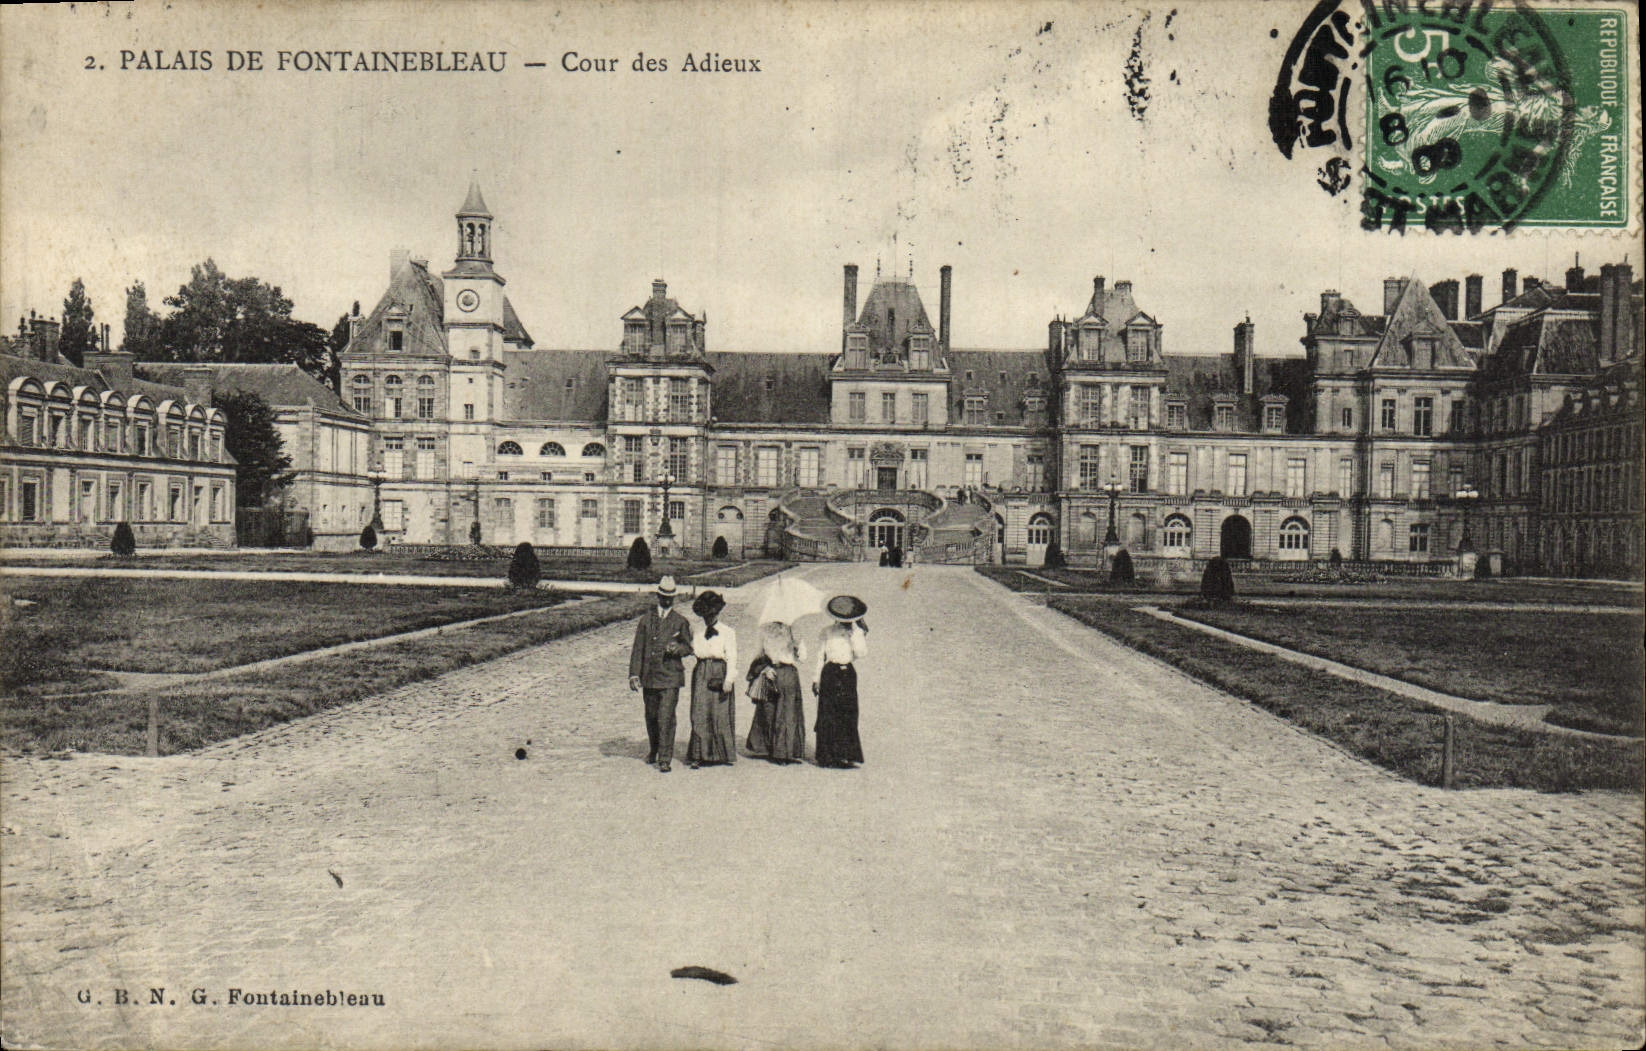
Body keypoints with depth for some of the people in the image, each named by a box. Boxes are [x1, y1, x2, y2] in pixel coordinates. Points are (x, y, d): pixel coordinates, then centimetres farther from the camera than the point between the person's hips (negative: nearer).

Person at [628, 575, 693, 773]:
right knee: (651, 716, 13)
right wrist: (634, 673, -2)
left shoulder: (680, 622, 5)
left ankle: (665, 759, -6)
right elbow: (638, 648, 6)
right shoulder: (646, 620, 9)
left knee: (666, 717, -10)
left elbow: (688, 647, 10)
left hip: (671, 676, -3)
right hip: (649, 676, 3)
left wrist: (677, 648, -13)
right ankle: (654, 750, 34)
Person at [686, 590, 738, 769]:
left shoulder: (728, 633, 2)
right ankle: (699, 755, -1)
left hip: (720, 672, -3)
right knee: (700, 715, -3)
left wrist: (728, 680, -10)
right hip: (701, 675, 3)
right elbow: (692, 650, 13)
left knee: (721, 716, 0)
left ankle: (724, 754, 12)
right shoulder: (696, 632, 14)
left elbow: (732, 658, -3)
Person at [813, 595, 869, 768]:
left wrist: (856, 630, -8)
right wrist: (816, 678, 5)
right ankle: (827, 756, 0)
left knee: (848, 715, -4)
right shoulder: (828, 632, 7)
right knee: (828, 716, -3)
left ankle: (846, 755, -2)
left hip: (848, 673, 1)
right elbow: (821, 655, 9)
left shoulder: (858, 632, 8)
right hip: (830, 673, -1)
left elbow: (861, 653, -7)